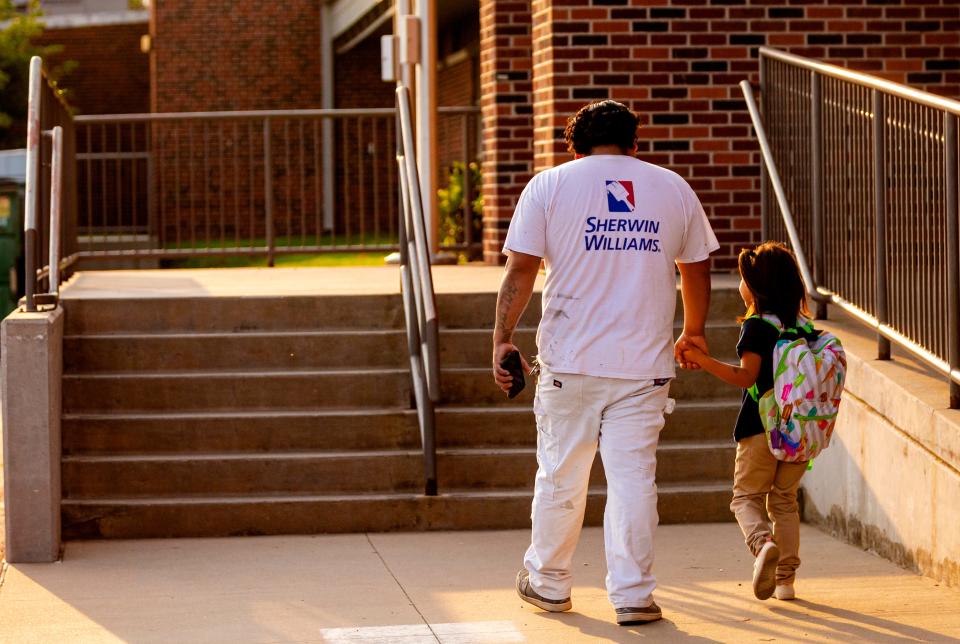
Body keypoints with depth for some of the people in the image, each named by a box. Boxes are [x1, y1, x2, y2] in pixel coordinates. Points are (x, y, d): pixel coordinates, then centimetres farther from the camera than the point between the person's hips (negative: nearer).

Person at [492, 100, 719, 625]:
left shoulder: (549, 185, 2)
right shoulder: (674, 188, 9)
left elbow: (520, 269, -3)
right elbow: (696, 269, 16)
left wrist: (503, 337, 2)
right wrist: (693, 332, 30)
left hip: (570, 363, -1)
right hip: (645, 364, 1)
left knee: (560, 476, 11)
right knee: (633, 477, 3)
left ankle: (548, 582, 25)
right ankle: (633, 594, 2)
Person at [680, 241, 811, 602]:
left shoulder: (756, 326, -10)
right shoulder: (803, 326, 7)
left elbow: (746, 377, -16)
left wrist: (703, 360, -17)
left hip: (760, 427, -5)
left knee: (746, 495, 7)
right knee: (785, 499, 15)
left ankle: (762, 542, -23)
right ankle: (786, 578, 11)